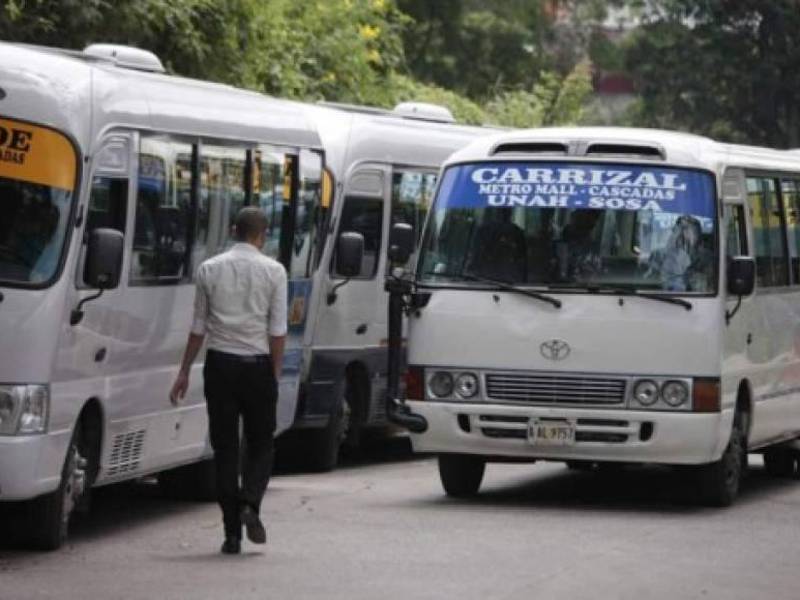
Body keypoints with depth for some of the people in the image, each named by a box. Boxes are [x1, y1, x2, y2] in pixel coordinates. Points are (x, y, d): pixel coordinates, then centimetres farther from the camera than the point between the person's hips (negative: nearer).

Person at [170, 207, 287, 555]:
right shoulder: (273, 271, -2)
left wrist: (185, 371, 13)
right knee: (260, 444, 11)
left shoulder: (210, 269, 3)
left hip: (220, 365, 2)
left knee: (224, 447, 6)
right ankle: (250, 503, -15)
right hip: (256, 365, -1)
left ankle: (232, 532, 3)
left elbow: (199, 326, 6)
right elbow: (278, 330, -4)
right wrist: (276, 372, 3)